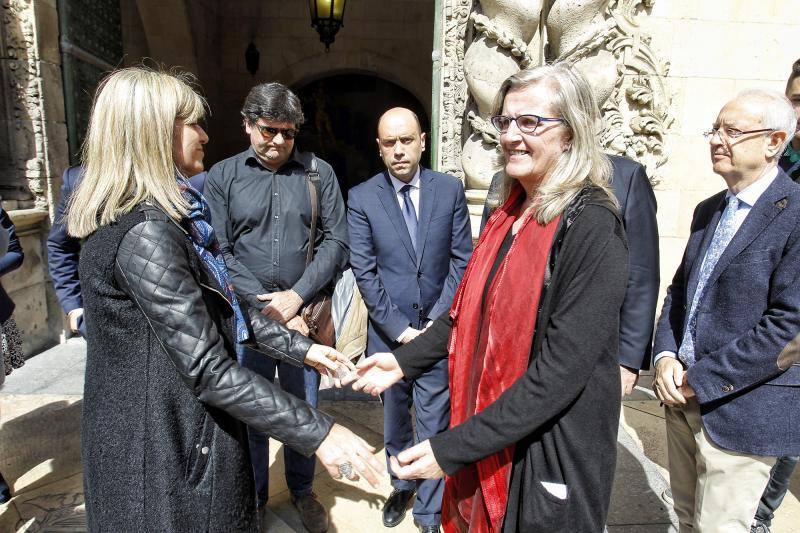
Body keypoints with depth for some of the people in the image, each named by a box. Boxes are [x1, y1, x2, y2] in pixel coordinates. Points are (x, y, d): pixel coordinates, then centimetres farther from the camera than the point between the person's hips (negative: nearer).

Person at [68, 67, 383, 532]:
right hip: (167, 454, -9)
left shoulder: (160, 215, 6)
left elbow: (220, 307, 9)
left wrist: (300, 348, 8)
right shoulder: (146, 232, -26)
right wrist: (316, 432, -26)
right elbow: (209, 369, -28)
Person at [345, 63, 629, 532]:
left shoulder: (592, 229, -21)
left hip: (549, 456, -6)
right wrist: (404, 360, 2)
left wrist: (453, 449, -24)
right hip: (489, 439, 7)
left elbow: (560, 372, -25)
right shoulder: (511, 211, 2)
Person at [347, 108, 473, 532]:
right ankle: (401, 485, 43)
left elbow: (463, 260, 0)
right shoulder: (361, 198, -3)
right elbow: (364, 271, -6)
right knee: (394, 418, 18)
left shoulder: (450, 189, 0)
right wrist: (399, 328, -10)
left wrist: (438, 319, -8)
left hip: (438, 328, 0)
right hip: (388, 330, 1)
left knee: (434, 424, 5)